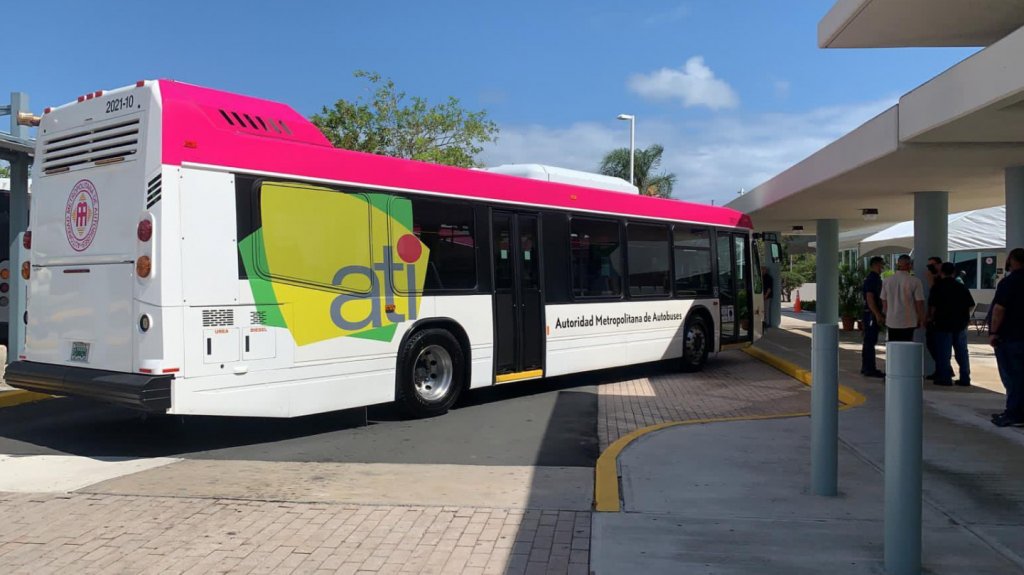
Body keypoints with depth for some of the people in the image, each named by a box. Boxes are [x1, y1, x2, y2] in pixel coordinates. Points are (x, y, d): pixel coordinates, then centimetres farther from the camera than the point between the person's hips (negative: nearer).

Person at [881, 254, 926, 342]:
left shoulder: (886, 281, 1)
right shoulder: (915, 281, -10)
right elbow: (919, 303, -8)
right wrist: (922, 320, 5)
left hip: (891, 322, 4)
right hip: (908, 323, -4)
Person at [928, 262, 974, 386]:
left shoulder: (937, 287, -9)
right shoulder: (962, 287, 5)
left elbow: (932, 306, -13)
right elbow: (971, 305, 6)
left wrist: (931, 318, 3)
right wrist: (963, 315, 18)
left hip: (943, 324, -5)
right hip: (961, 324, 5)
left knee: (943, 353, 2)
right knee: (962, 352, 12)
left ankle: (945, 378, 3)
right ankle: (965, 378, 16)